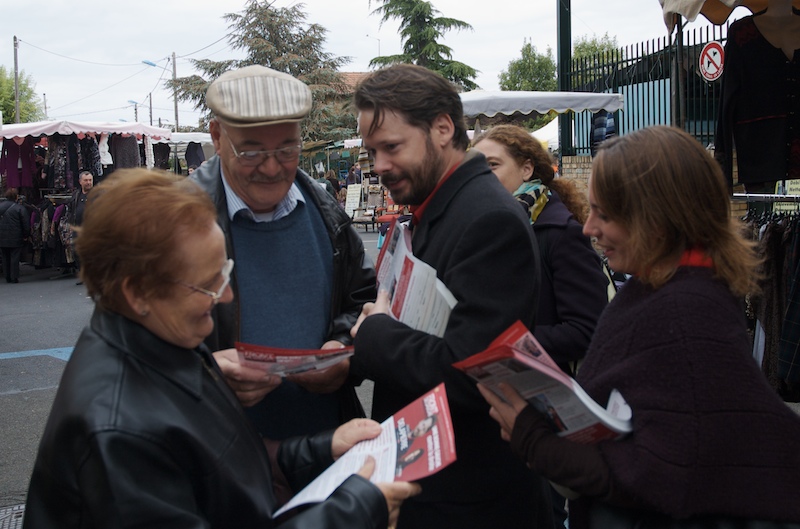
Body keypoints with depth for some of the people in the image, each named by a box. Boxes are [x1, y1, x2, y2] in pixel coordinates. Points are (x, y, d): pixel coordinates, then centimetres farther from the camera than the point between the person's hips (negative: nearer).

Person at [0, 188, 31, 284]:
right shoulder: (20, 208, -11)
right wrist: (26, 235, 0)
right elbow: (26, 223, -11)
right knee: (14, 257, 0)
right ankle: (14, 277, 0)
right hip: (15, 238, -5)